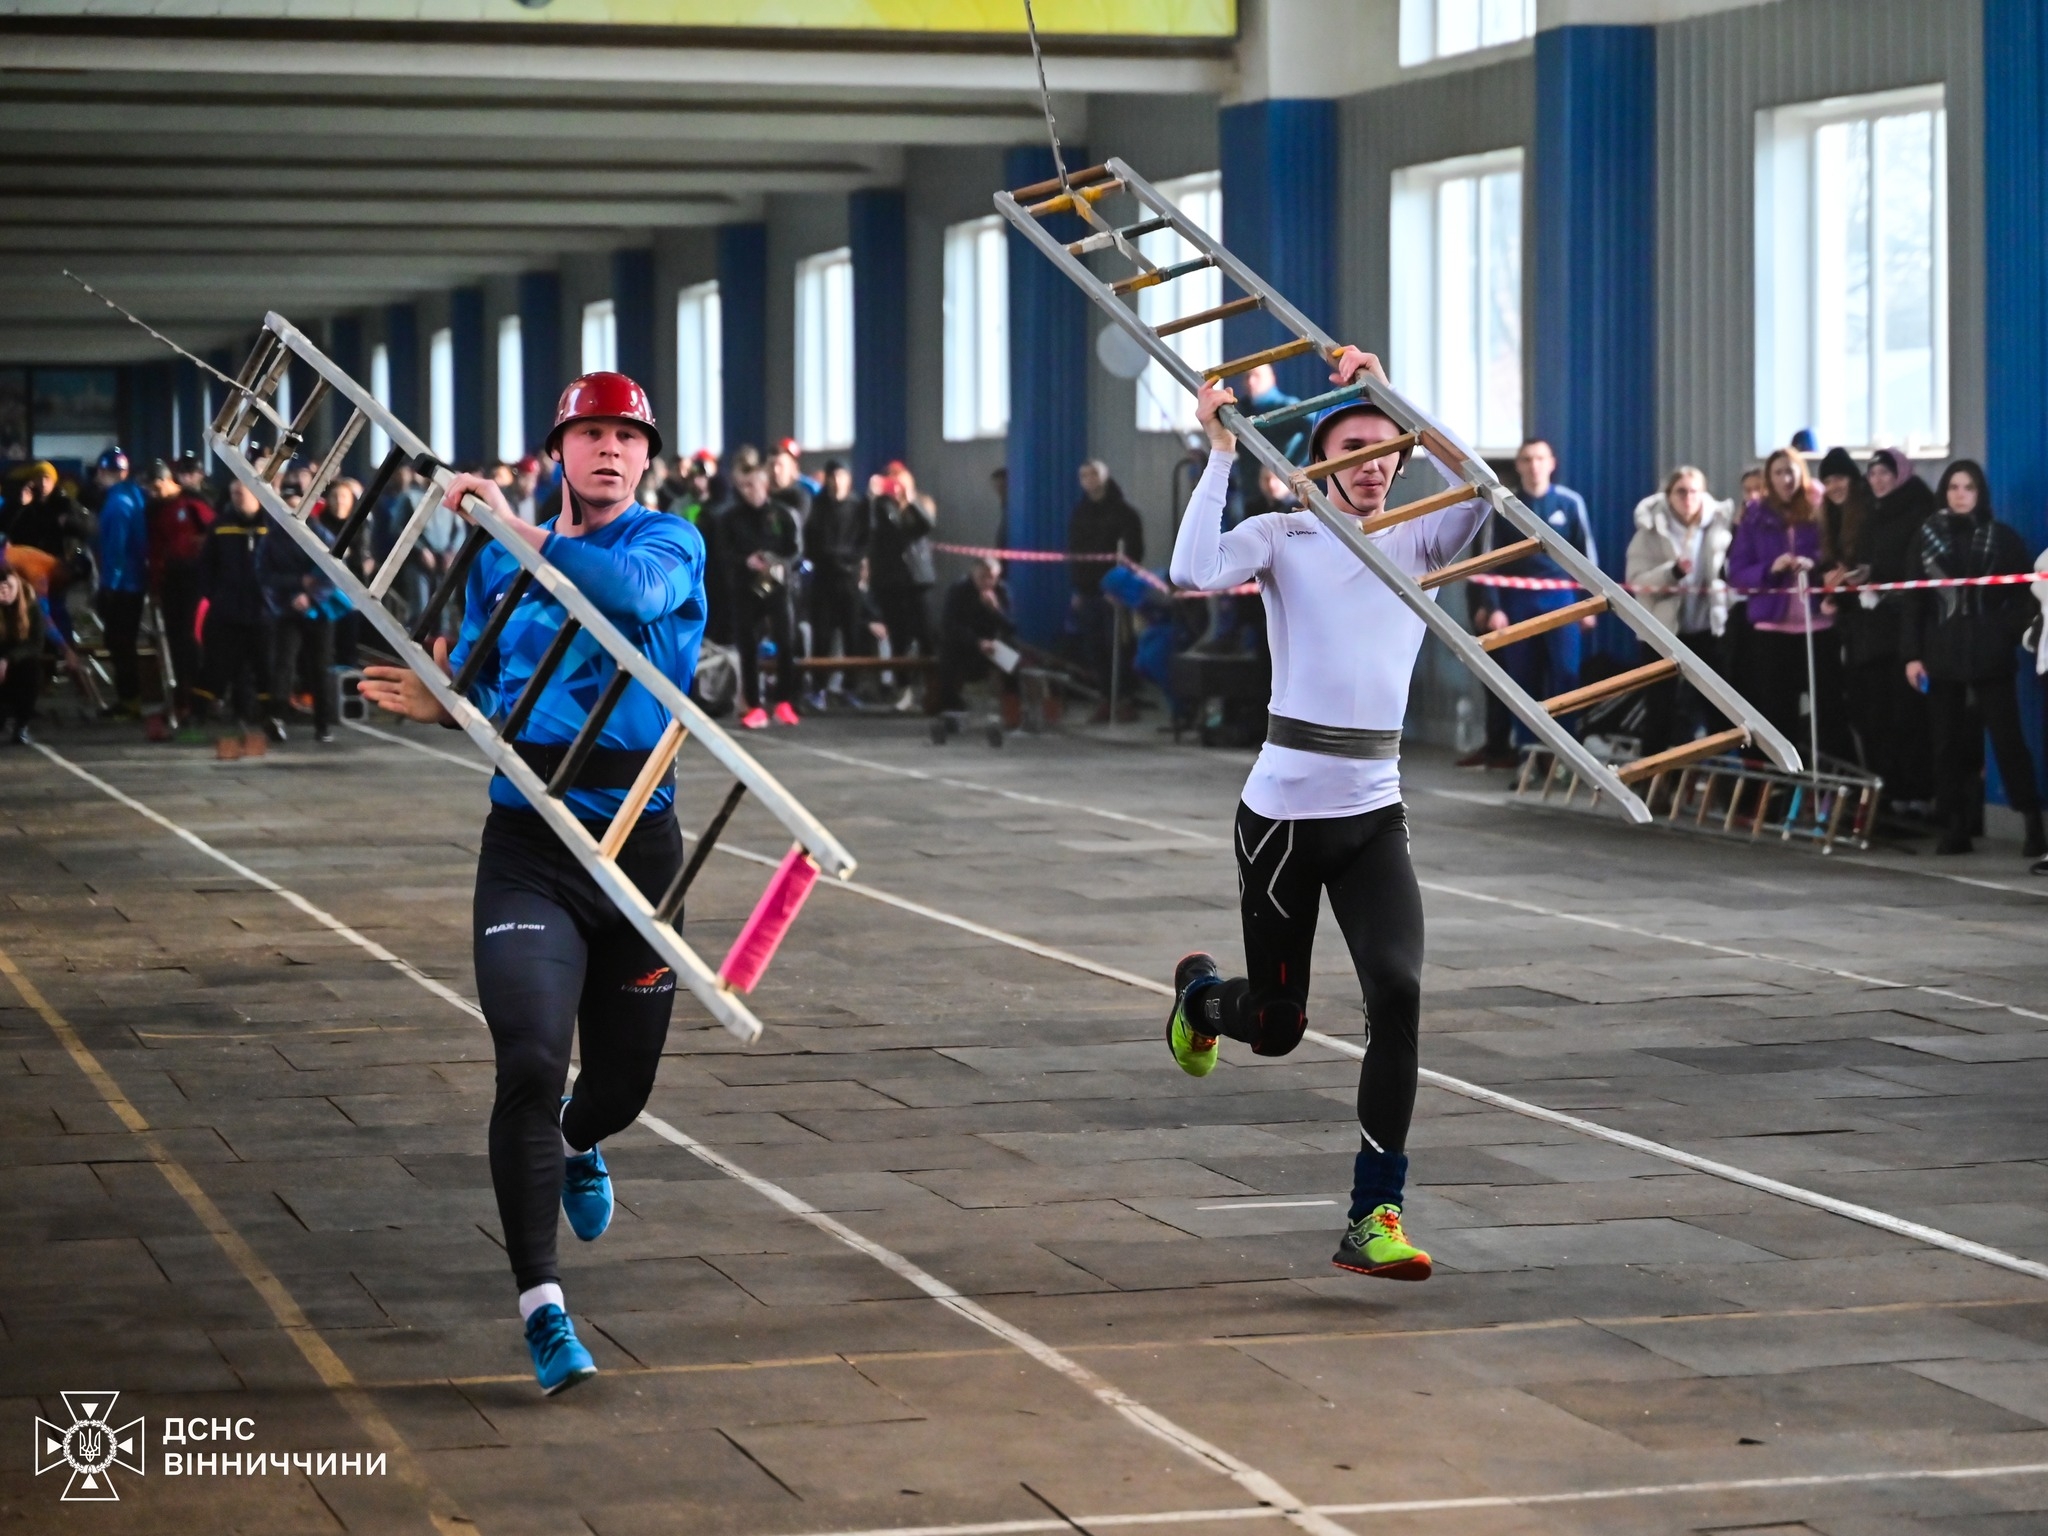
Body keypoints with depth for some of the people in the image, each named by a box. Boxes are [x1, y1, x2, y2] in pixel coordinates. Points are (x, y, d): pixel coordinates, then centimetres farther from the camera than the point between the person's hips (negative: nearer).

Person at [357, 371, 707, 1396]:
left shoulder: (668, 543, 0)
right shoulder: (500, 560, 9)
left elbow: (635, 591, -24)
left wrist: (524, 536, -30)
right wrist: (439, 702, -5)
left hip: (639, 840, 0)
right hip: (528, 842, 0)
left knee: (625, 1079, 14)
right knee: (531, 1063, -18)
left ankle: (573, 1144, 53)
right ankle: (541, 1304, -14)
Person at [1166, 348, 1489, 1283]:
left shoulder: (1417, 545, 6)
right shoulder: (1284, 539, -2)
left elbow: (1478, 484, -14)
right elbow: (1195, 572, -21)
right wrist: (1220, 454, -15)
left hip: (1375, 815, 2)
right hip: (1284, 811, -2)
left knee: (1398, 991, -20)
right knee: (1276, 1027, 8)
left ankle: (1374, 1217, -15)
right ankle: (1200, 992, 48)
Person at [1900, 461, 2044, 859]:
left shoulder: (2002, 537, 5)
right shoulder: (1927, 537, 9)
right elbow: (1914, 601, 7)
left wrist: (2013, 634, -11)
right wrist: (1912, 654, 0)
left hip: (1990, 655, -2)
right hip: (1943, 654, 2)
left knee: (2006, 737, -6)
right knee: (1949, 743, 1)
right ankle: (1955, 827, 4)